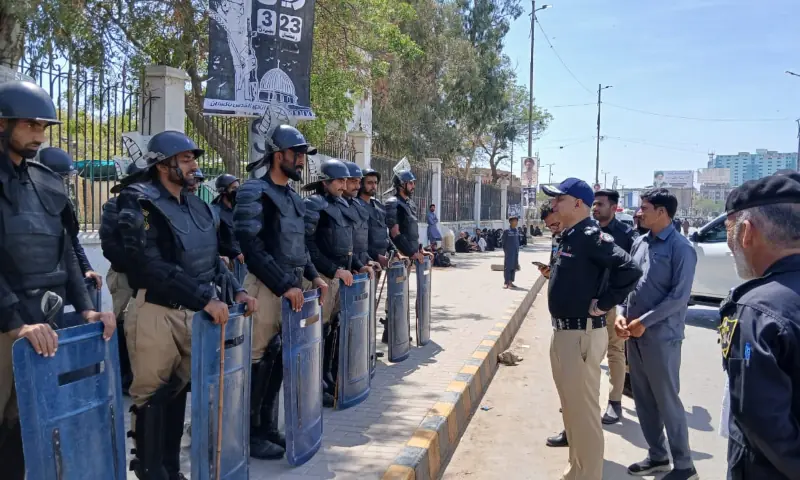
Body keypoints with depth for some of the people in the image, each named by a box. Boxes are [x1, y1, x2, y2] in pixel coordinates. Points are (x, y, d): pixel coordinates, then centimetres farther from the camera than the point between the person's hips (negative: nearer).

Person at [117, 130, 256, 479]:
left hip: (193, 312, 7)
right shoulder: (138, 205, -12)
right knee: (152, 394, 5)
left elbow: (212, 259, 17)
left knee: (177, 391, 16)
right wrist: (205, 299, -25)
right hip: (156, 313, -7)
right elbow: (154, 267, -22)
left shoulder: (198, 207, 12)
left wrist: (235, 291, 1)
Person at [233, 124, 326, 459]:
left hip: (292, 285, 8)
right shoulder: (254, 192, -9)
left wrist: (312, 275, 11)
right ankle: (251, 434, 13)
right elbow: (251, 246, -18)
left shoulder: (293, 196, 16)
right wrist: (283, 285, -20)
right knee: (259, 361, -1)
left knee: (279, 359, 12)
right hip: (266, 287, -8)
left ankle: (268, 428, 25)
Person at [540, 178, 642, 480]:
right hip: (563, 331, 10)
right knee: (571, 406, 21)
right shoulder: (569, 237, 12)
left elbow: (630, 270, -27)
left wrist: (604, 305, -19)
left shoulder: (591, 236, -17)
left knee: (584, 411, 0)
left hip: (582, 334, -10)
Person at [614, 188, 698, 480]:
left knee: (667, 401, 1)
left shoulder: (680, 248, -11)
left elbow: (680, 296, -16)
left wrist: (644, 321, -16)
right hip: (634, 334, 7)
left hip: (661, 336, -7)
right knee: (643, 400, 14)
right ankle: (657, 455, 29)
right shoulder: (639, 243, 10)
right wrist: (621, 314, -1)